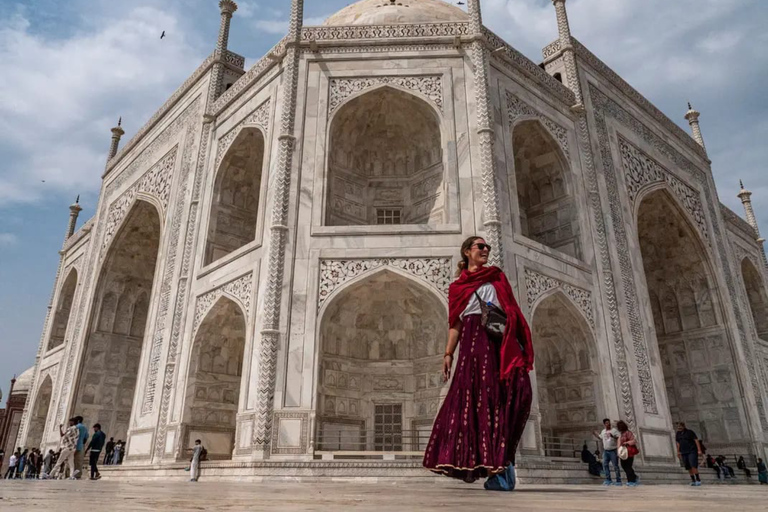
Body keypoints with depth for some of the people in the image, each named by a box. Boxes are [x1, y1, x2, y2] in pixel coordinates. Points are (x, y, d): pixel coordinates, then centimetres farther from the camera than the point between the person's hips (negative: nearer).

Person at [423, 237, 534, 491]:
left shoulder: (497, 276, 19)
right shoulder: (458, 286, 17)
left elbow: (512, 310, 11)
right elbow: (455, 323, 12)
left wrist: (520, 344, -2)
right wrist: (448, 353, 1)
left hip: (500, 341, 1)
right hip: (474, 341, 0)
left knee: (501, 397, -6)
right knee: (477, 397, -9)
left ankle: (499, 467, -1)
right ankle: (499, 467, -6)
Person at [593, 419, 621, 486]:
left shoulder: (614, 430, -8)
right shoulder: (603, 431, 12)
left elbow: (620, 437, -15)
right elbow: (601, 438, 27)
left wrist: (613, 436, -29)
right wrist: (595, 434, 16)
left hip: (613, 451, -6)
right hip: (605, 451, 6)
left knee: (615, 466, -2)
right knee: (605, 465, 2)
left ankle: (618, 481, 4)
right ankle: (608, 480, 8)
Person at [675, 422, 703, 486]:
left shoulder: (690, 432, -1)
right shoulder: (677, 434, 12)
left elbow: (696, 440, -4)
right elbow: (678, 443, 16)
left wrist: (699, 450, -12)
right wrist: (678, 452, 10)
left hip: (692, 451, -5)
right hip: (684, 453, 5)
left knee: (693, 465, -15)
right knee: (689, 467, 3)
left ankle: (698, 479, -7)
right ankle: (693, 480, 9)